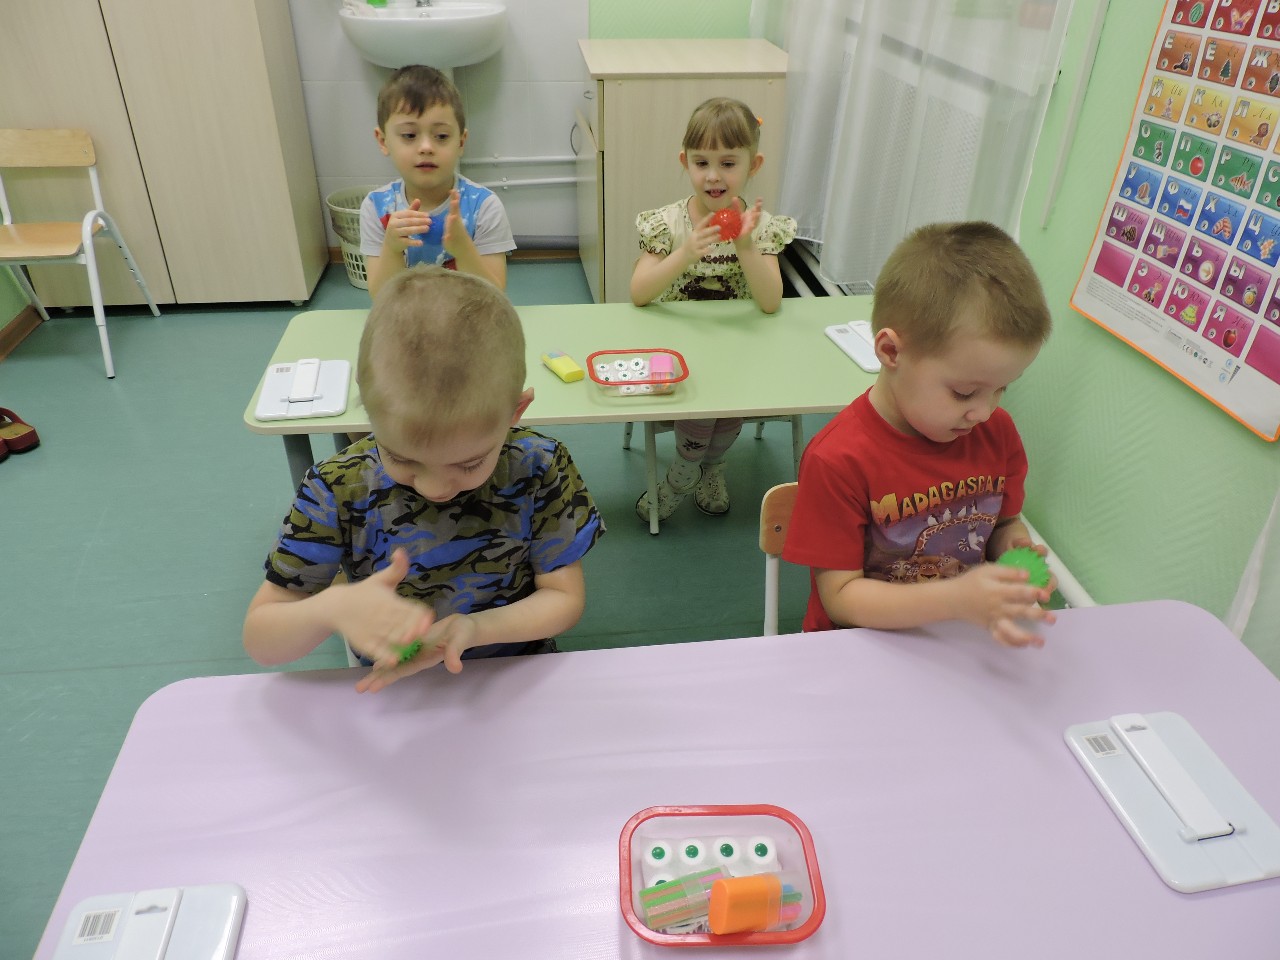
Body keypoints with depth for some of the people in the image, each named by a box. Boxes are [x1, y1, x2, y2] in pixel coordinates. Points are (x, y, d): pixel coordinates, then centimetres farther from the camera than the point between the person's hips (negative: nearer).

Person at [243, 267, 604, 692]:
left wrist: (473, 628, -25)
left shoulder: (538, 469, -14)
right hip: (391, 696, 0)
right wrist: (332, 607, -29)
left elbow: (565, 597, -8)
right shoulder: (338, 488, -14)